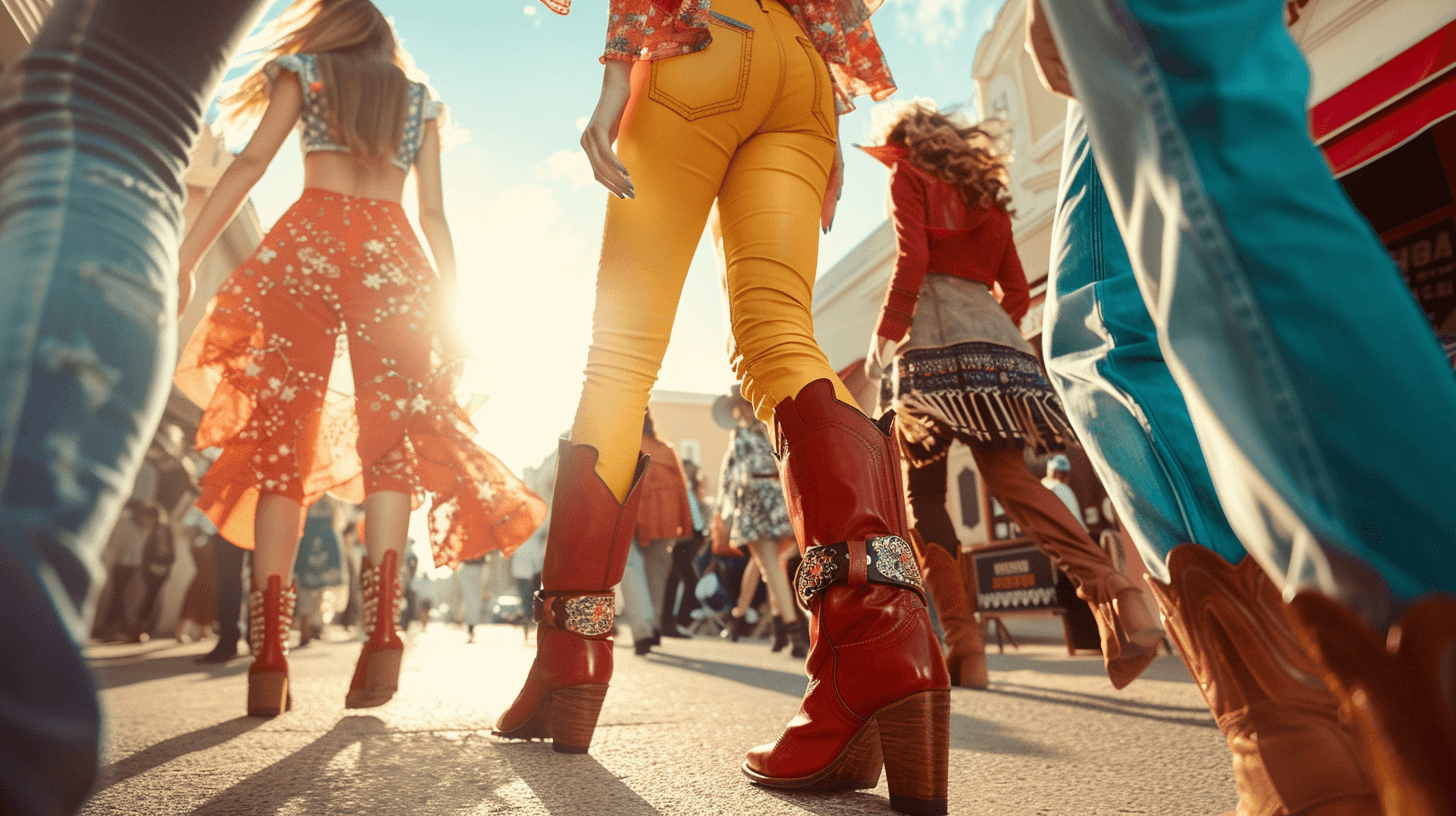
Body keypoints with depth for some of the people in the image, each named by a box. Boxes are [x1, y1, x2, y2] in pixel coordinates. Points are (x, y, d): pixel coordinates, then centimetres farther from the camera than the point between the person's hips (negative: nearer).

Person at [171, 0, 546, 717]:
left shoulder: (304, 71, 20)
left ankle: (268, 655, -12)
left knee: (281, 441, -4)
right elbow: (433, 216, 13)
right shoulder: (418, 101, 24)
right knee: (390, 440, -3)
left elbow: (250, 162, 5)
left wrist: (185, 256, 1)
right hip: (391, 255, 1)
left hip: (308, 242, -1)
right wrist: (450, 314, 10)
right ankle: (381, 632, -18)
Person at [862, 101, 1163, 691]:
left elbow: (911, 259, -7)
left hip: (932, 333, -6)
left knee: (923, 493, 0)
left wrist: (884, 334, -6)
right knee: (1007, 476, -1)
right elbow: (1017, 290, 22)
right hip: (993, 332, 6)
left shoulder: (909, 178, 11)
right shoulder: (986, 196, 29)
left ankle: (965, 648, -5)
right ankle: (1114, 593, -23)